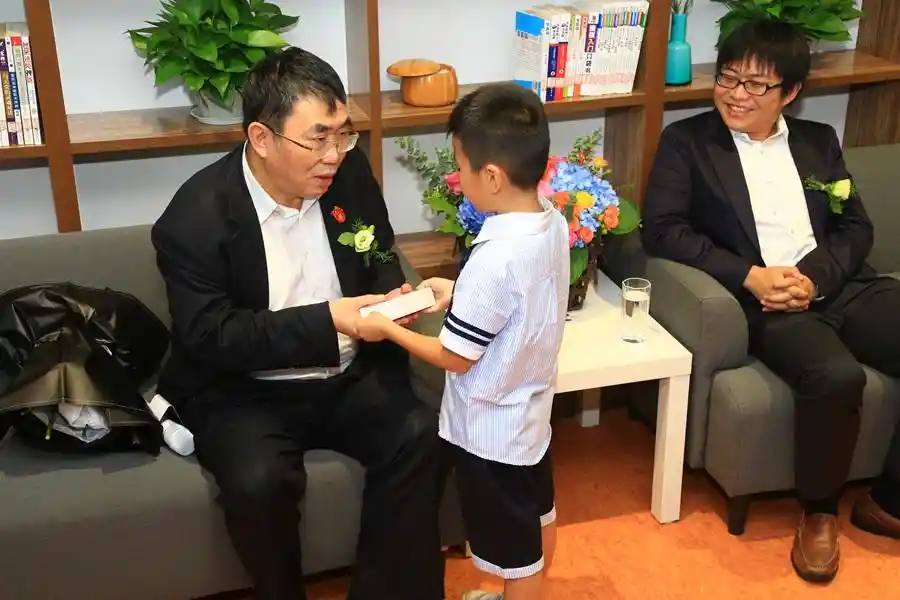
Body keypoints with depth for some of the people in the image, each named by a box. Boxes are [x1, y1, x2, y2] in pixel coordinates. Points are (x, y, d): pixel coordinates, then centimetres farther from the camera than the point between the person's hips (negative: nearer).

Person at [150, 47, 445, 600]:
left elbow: (380, 258, 12)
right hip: (242, 390, -3)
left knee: (420, 436, -20)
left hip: (350, 374, 4)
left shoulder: (350, 172, -3)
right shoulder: (196, 218, -17)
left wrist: (392, 295, -12)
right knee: (259, 481, -30)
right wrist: (327, 320, -27)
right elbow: (211, 338, -19)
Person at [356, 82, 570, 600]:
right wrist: (460, 295, 5)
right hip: (530, 409, 9)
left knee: (515, 548, 12)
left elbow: (455, 357, -23)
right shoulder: (553, 221, -8)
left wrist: (388, 329, -11)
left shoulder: (495, 257, -34)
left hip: (490, 429, -9)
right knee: (538, 514, 29)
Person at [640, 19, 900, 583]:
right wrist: (750, 276, -13)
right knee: (837, 376, -33)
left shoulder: (819, 140, 19)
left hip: (842, 287, 5)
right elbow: (662, 228, -4)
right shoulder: (687, 140, 7)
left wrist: (815, 277, -9)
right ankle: (819, 513, -6)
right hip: (764, 301, -4)